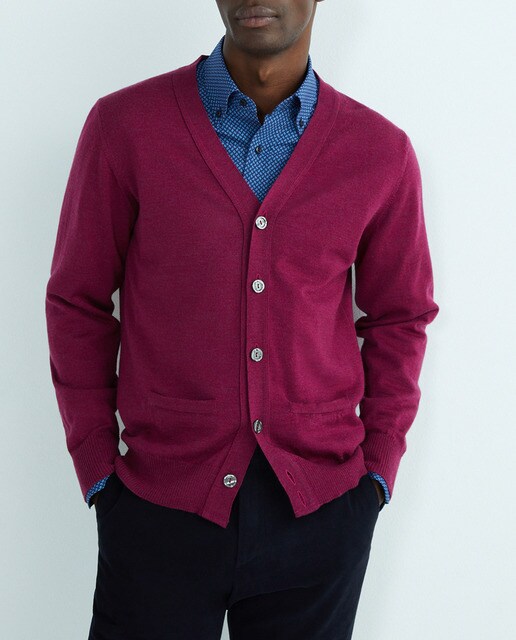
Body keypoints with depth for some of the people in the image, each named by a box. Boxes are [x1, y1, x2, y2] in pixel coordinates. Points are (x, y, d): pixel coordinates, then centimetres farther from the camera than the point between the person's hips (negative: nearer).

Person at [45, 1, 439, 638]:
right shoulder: (123, 126, -3)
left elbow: (399, 319, 9)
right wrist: (96, 467, -1)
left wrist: (379, 467, 3)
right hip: (158, 512, -1)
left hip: (320, 510, 2)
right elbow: (77, 305, 2)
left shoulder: (382, 152, 0)